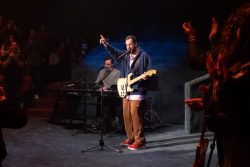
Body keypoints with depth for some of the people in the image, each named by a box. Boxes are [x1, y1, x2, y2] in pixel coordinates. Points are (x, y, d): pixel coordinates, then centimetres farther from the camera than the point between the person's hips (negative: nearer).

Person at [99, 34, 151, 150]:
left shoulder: (143, 55, -4)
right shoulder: (125, 56, 15)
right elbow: (114, 53, 11)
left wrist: (146, 76, -27)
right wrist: (106, 44, -5)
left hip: (138, 92, -7)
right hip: (126, 92, 8)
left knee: (135, 115, -10)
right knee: (126, 116, 11)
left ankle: (140, 141, -3)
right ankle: (131, 138, 23)